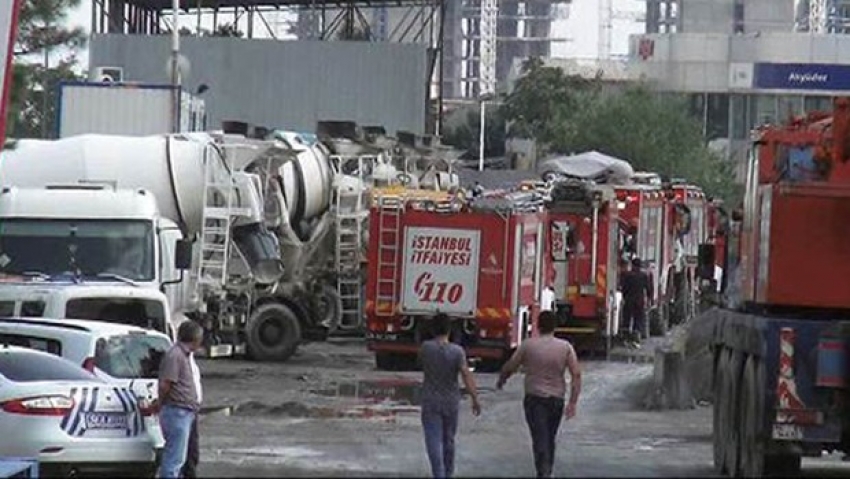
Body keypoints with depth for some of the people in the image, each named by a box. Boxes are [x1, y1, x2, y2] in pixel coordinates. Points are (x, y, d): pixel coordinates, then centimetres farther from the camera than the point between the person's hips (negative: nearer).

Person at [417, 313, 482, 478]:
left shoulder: (426, 347, -11)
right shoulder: (457, 351, -13)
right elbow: (466, 375, -16)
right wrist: (475, 399, -12)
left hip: (430, 402, -2)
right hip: (451, 402, 2)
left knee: (434, 441, -3)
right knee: (449, 441, 19)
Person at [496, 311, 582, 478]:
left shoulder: (528, 345, -7)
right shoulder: (565, 347, -2)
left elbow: (510, 367, 1)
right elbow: (576, 374, -6)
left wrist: (500, 381, 22)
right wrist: (573, 403, -4)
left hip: (534, 399, -3)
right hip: (557, 399, 3)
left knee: (540, 440, -6)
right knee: (550, 439, 20)